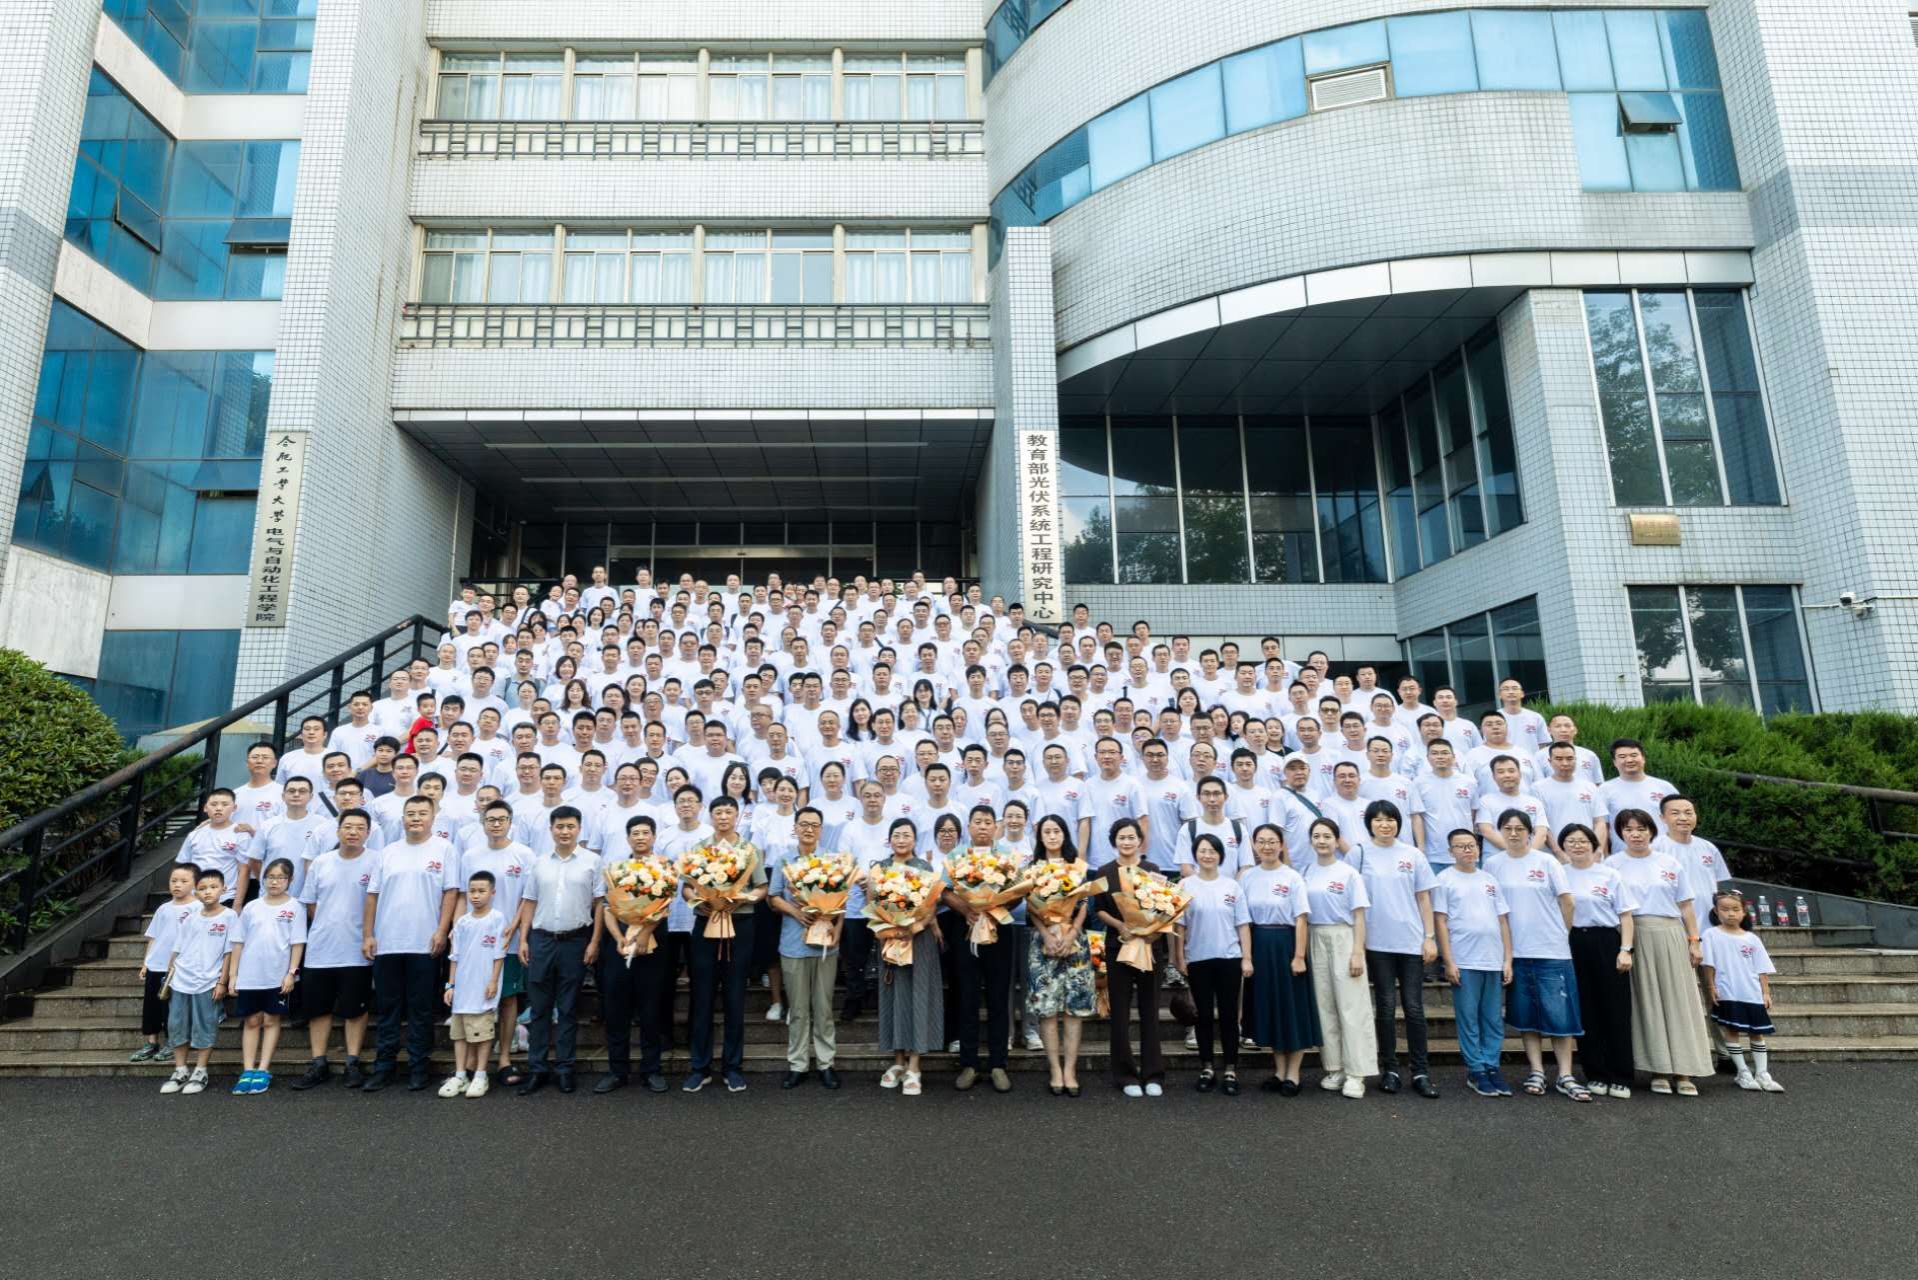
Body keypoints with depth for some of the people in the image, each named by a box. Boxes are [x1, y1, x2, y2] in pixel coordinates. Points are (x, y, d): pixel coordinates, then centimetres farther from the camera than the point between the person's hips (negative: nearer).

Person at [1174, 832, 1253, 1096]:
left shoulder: (1233, 886, 3)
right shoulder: (1185, 886, 0)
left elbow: (1243, 925, 4)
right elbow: (1179, 926, 1)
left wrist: (1247, 958, -1)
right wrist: (1179, 959, -2)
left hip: (1229, 958, 0)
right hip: (1198, 960, 0)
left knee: (1228, 1015, 4)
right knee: (1205, 1015, 8)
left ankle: (1230, 1071, 13)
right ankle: (1207, 1069, 18)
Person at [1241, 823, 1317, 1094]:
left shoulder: (1292, 878, -6)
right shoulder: (1247, 877, 5)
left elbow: (1301, 920, -9)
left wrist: (1299, 956, -15)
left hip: (1286, 944, -4)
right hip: (1258, 946, 4)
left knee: (1293, 1007, 3)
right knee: (1268, 1007, 11)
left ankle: (1293, 1074, 15)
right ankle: (1279, 1071, 23)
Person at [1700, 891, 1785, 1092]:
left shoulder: (1751, 938, 6)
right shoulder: (1712, 935, -3)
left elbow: (1762, 969, 8)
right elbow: (1708, 964, -3)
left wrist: (1766, 993, 3)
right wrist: (1711, 987, -7)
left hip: (1753, 994, 3)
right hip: (1728, 994, -3)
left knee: (1757, 1032, 8)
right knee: (1732, 1031, 1)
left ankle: (1762, 1074, 16)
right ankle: (1743, 1073, 10)